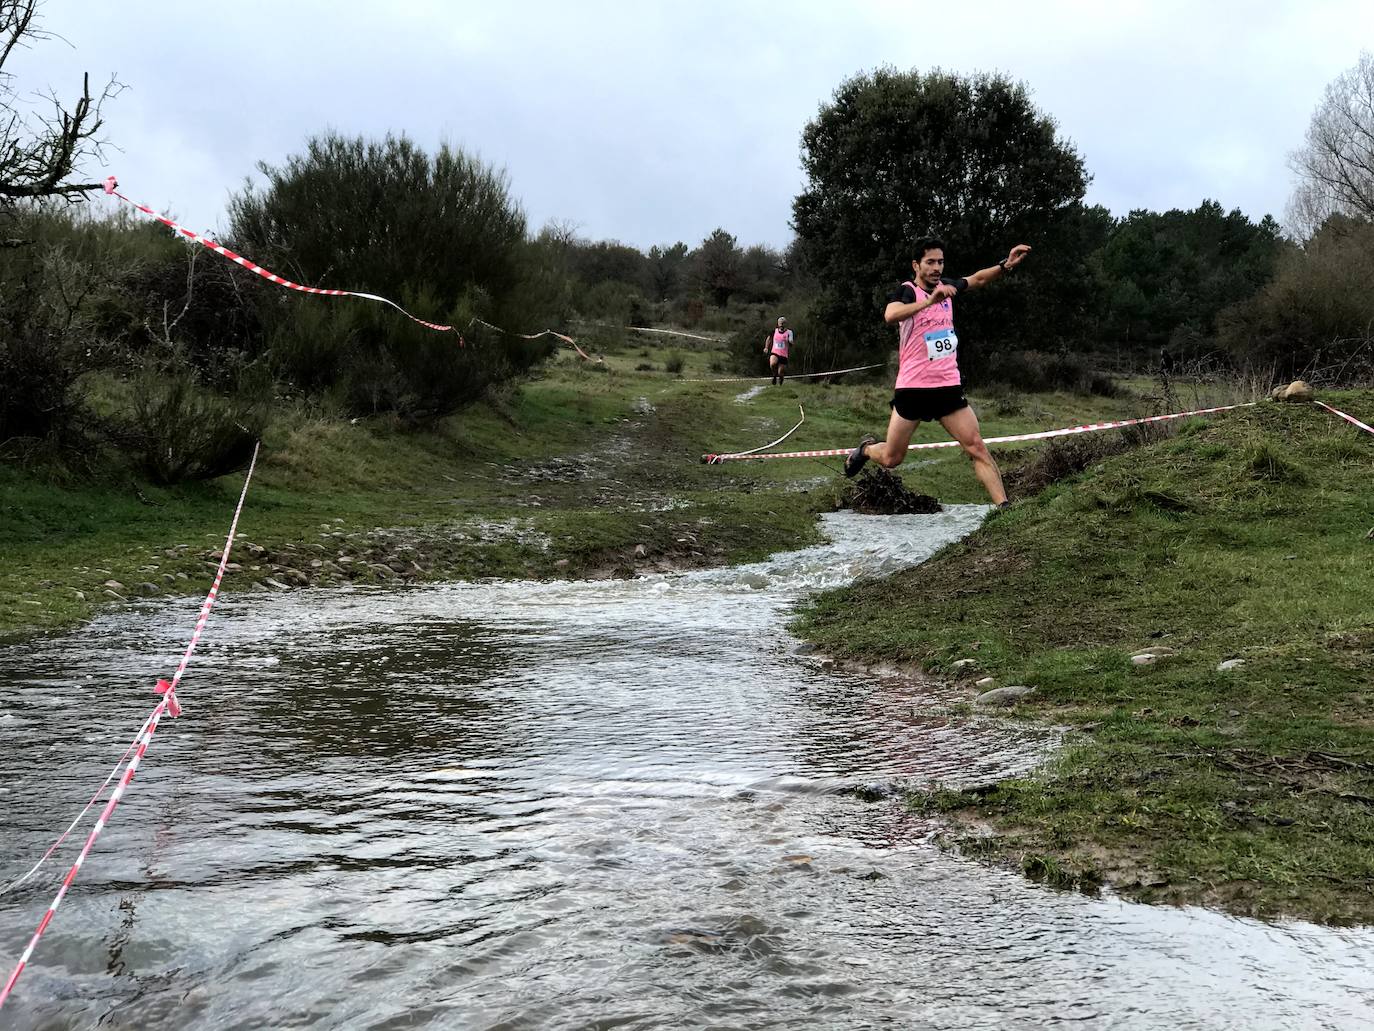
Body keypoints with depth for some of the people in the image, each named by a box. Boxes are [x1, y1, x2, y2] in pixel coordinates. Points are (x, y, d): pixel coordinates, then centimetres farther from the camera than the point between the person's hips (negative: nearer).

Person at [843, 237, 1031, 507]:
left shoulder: (946, 286, 8)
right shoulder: (907, 291, -11)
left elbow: (977, 279, 27)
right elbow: (890, 315, -34)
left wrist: (1005, 265, 9)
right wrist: (930, 300, -47)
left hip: (949, 386, 4)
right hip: (913, 388, -4)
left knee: (977, 447, -9)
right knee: (890, 459, 6)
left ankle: (1003, 506, -12)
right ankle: (866, 449, 38)